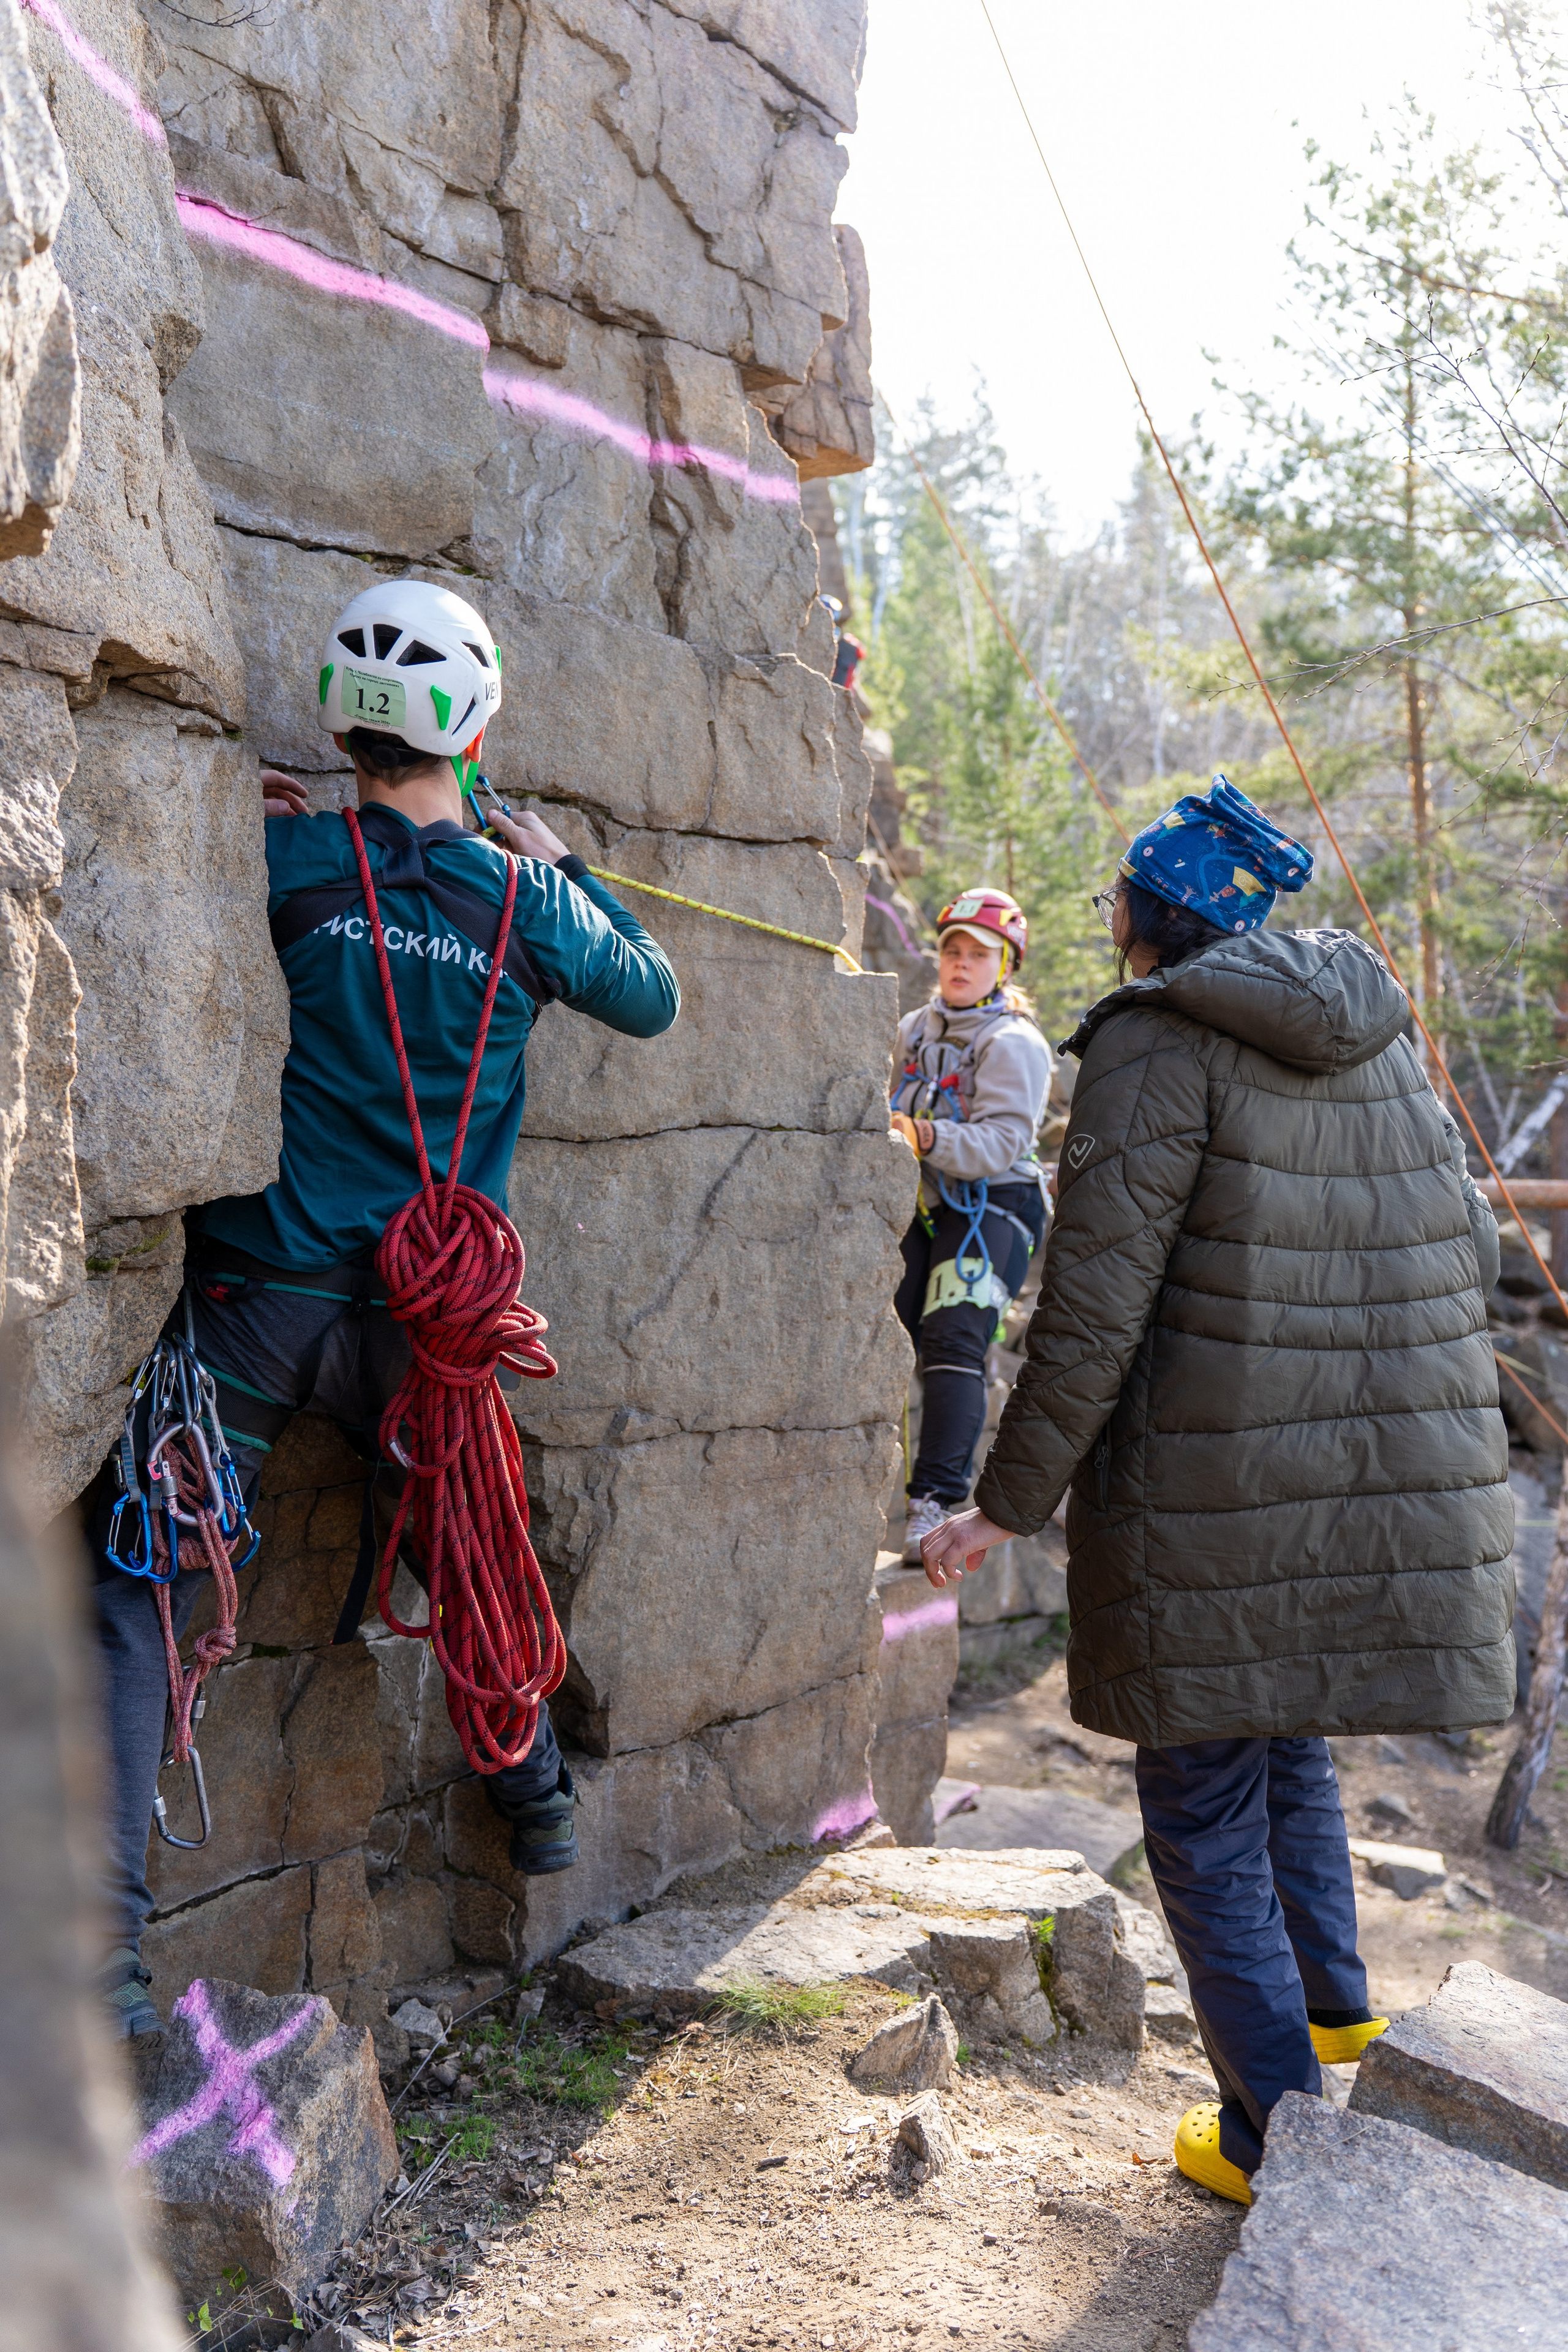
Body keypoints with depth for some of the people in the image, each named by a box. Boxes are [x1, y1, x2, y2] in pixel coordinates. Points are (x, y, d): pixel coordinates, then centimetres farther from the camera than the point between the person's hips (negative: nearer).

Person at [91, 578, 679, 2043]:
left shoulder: (284, 860, -6)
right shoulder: (528, 902, 2)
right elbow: (654, 1001, 18)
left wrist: (249, 814, 11)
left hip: (259, 1298, -2)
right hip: (421, 1311, 3)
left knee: (141, 1592, 0)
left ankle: (105, 1934, -9)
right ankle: (537, 1803, 42)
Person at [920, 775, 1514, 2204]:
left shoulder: (1160, 1044, -12)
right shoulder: (1380, 1039, 9)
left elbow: (1096, 1306, -16)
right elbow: (1468, 1254, 12)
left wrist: (1010, 1503, -9)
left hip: (1221, 1496, -7)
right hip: (1406, 1479, 7)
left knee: (1205, 1815, 9)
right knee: (1289, 1740, 29)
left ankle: (1277, 2131, 18)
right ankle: (1335, 2004, 38)